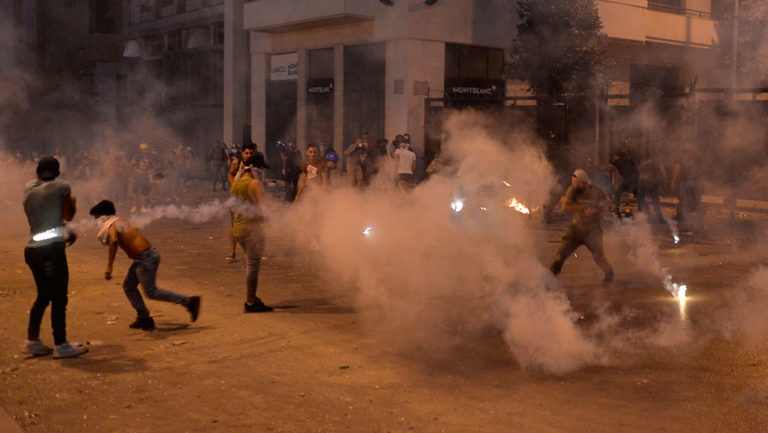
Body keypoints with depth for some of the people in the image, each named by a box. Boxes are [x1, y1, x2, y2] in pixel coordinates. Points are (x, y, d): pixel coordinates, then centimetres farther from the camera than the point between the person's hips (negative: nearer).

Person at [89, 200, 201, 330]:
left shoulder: (112, 226, -9)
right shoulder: (122, 222, 18)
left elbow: (113, 243, -28)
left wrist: (109, 268, -31)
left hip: (145, 258, -10)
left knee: (151, 292, -3)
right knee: (128, 286, 16)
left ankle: (189, 301, -2)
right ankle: (143, 318, 20)